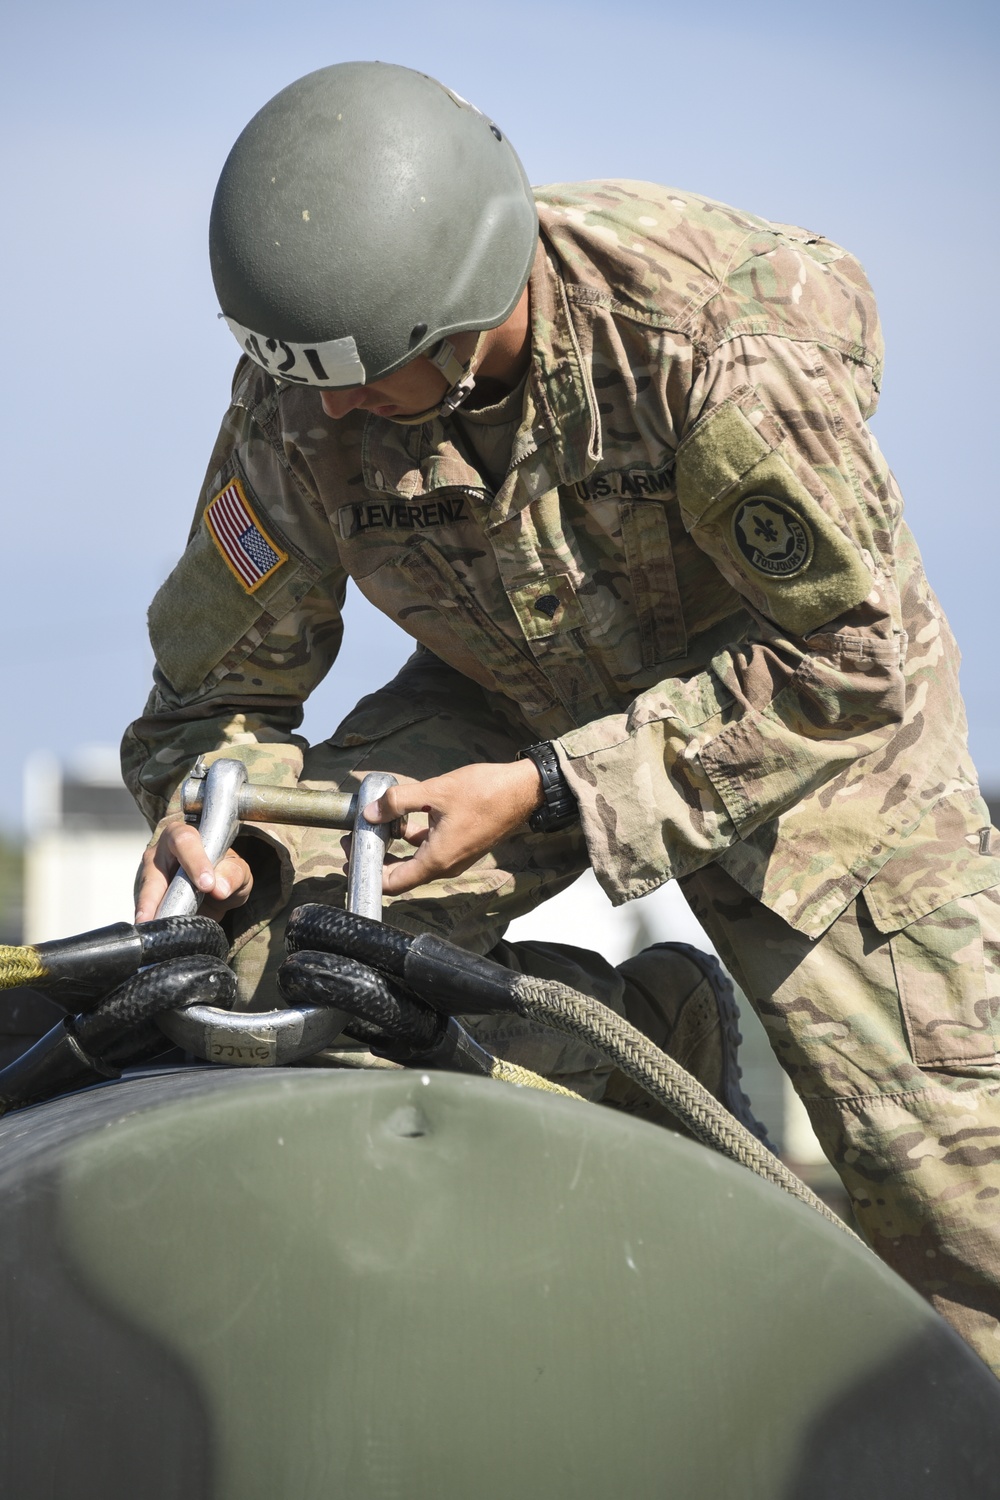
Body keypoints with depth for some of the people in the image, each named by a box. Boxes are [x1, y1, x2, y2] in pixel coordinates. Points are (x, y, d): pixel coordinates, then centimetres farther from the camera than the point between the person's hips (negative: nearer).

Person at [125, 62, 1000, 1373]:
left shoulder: (714, 328, -35)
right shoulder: (296, 401, -21)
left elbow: (850, 660, -30)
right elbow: (226, 673, -7)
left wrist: (542, 793, -35)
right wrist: (200, 797, -31)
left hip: (806, 721, -3)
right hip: (509, 702, 4)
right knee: (264, 949, -20)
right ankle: (642, 1037, -2)